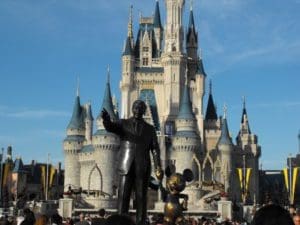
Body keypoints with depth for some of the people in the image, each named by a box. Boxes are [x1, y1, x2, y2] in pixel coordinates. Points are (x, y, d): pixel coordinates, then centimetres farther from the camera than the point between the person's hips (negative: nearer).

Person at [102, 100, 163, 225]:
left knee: (141, 198, -1)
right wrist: (106, 119, -37)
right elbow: (110, 127, -12)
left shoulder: (150, 129, 12)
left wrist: (158, 167, -11)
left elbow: (155, 149, 3)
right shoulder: (123, 124, 9)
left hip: (143, 168, 1)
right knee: (123, 196, -6)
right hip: (126, 167, -1)